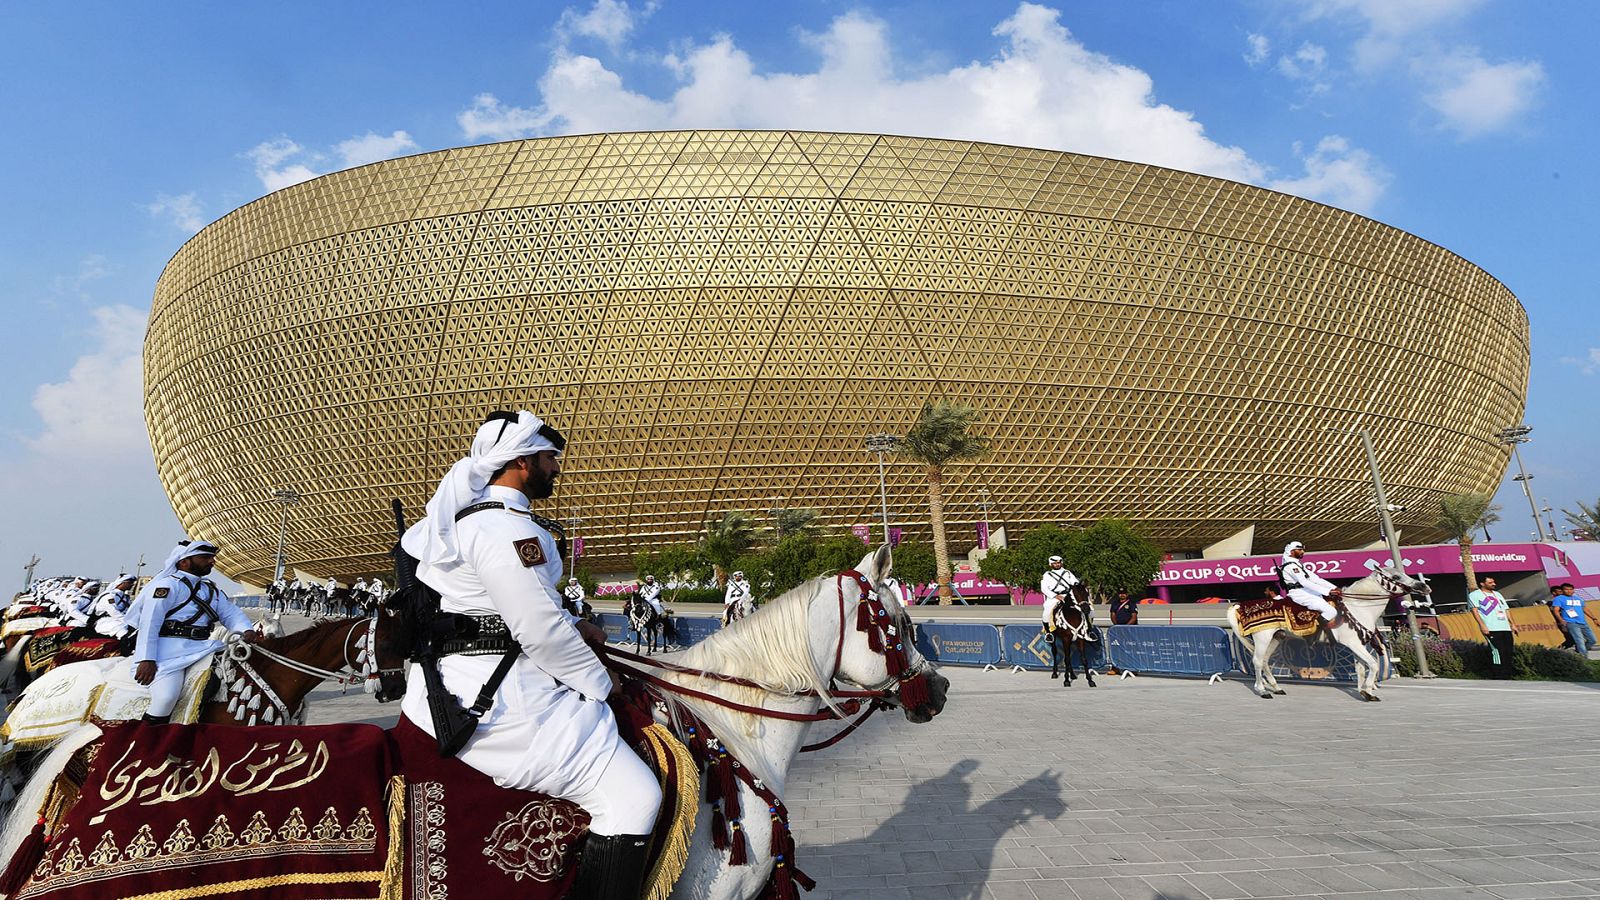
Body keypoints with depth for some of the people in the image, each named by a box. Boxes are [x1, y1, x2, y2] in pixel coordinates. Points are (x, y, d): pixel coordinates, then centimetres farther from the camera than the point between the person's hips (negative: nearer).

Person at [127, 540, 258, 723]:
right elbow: (149, 622, -11)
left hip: (201, 647, 7)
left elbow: (231, 613, 12)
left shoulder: (213, 590, 20)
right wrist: (147, 659, -19)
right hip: (168, 651, -7)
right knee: (167, 696, -27)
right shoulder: (168, 584, -4)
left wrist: (246, 630, -11)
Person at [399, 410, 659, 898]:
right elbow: (540, 630, -21)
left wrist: (572, 624, 16)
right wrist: (601, 683, -7)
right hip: (495, 693, -11)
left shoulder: (462, 515, 15)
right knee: (634, 797, -12)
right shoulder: (507, 526, -18)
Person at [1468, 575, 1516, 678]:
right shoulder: (1474, 595, 1)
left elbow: (1505, 610, 26)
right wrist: (1482, 625, -17)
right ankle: (1499, 678, -9)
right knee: (1498, 653, -12)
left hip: (1505, 628, 7)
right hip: (1491, 630, -7)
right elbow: (1475, 610, -7)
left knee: (1508, 653, 4)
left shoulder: (1497, 594, 23)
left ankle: (1507, 676, 10)